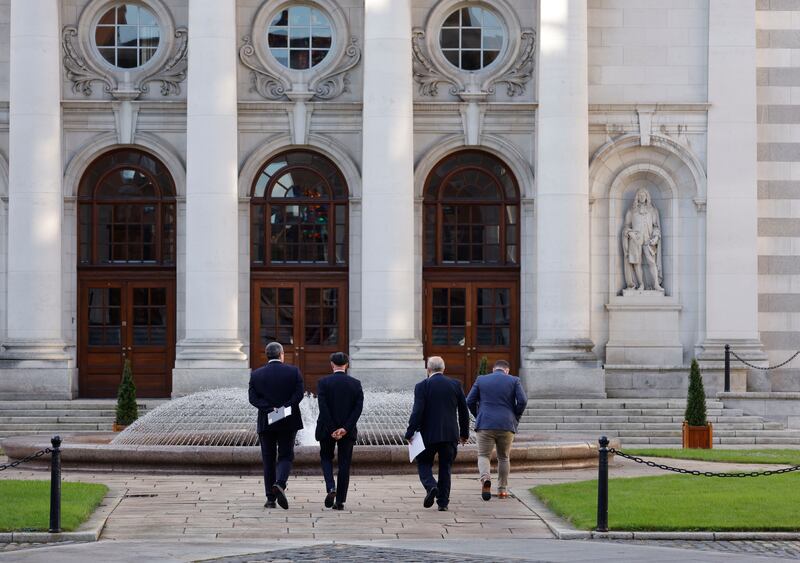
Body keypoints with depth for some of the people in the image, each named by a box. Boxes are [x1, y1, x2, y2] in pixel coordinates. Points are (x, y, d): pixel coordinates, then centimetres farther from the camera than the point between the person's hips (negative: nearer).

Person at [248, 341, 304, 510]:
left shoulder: (256, 375, 1)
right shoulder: (293, 371, -2)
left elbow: (253, 398, -8)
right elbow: (299, 394, -12)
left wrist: (269, 409, -13)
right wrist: (284, 408, -15)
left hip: (266, 423, 1)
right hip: (288, 422, -1)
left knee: (268, 459, 9)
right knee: (286, 456, 7)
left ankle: (271, 499, 8)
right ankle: (280, 484, -21)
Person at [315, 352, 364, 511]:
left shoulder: (323, 383, -7)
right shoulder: (355, 384, -2)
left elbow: (323, 407, -14)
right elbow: (358, 408, -9)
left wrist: (332, 430, -11)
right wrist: (345, 428, -11)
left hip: (327, 430, -1)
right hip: (348, 431, 1)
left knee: (326, 458, 17)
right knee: (344, 463, 8)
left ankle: (331, 487, -7)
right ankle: (340, 500, 6)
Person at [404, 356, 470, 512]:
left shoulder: (422, 386, -6)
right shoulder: (455, 384, 4)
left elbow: (417, 411, -14)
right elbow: (464, 410, 7)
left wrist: (410, 433, -8)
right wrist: (464, 433, 16)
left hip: (429, 434, -3)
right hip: (450, 434, 3)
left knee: (424, 463, 12)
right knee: (445, 467, 11)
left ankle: (431, 486, -14)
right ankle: (443, 502, 9)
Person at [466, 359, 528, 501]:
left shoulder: (481, 380, 7)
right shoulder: (514, 381, 5)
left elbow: (470, 401, 4)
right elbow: (522, 401, -5)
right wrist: (515, 418, 9)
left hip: (485, 425, -1)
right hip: (507, 425, 1)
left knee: (483, 455, 3)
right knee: (503, 457, 14)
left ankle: (485, 478, -25)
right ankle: (502, 489, 13)